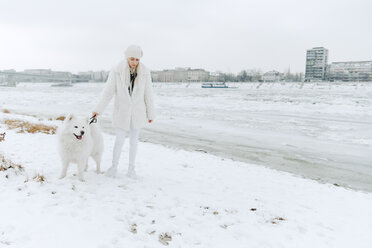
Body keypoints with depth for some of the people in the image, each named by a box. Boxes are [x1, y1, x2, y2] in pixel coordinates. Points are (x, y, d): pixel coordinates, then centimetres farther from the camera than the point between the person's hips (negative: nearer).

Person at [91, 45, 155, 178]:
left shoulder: (145, 73, -7)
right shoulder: (116, 72, -11)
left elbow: (148, 94, -1)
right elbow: (107, 92, -10)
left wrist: (151, 113, 4)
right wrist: (98, 110, -16)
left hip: (137, 113, 2)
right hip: (121, 112, -1)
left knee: (134, 140, 12)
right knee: (120, 140, 0)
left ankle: (131, 167, 26)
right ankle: (114, 165, 21)